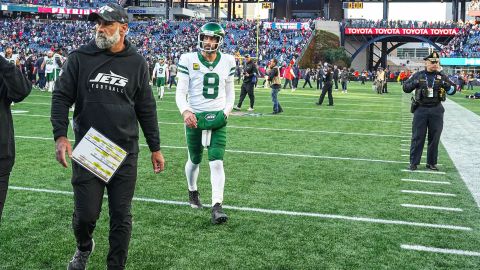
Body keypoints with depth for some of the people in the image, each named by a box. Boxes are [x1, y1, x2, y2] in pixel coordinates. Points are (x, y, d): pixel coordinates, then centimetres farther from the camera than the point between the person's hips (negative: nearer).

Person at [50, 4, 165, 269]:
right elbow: (61, 98, 0)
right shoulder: (80, 58, 0)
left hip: (125, 153, 1)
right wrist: (60, 136, -14)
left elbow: (146, 109, 9)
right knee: (86, 213, 3)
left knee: (121, 216, 6)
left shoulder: (137, 63, 4)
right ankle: (84, 247, 37)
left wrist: (155, 148, 10)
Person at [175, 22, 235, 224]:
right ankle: (192, 191, 43)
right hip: (194, 117, -1)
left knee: (217, 162, -9)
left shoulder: (227, 61, 3)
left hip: (218, 118, 1)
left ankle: (217, 206, -7)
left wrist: (226, 111, -1)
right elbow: (180, 92, -7)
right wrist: (185, 111, -26)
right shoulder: (188, 60, -5)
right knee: (195, 160, 15)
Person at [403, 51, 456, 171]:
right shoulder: (418, 75, 4)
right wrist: (415, 83, -13)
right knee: (417, 137, 0)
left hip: (436, 110, 2)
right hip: (420, 109, -1)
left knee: (434, 138, 6)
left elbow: (453, 90, 8)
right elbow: (405, 88, 7)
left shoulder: (442, 76, 7)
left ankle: (432, 163, 17)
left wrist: (446, 85, -13)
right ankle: (413, 163, 7)